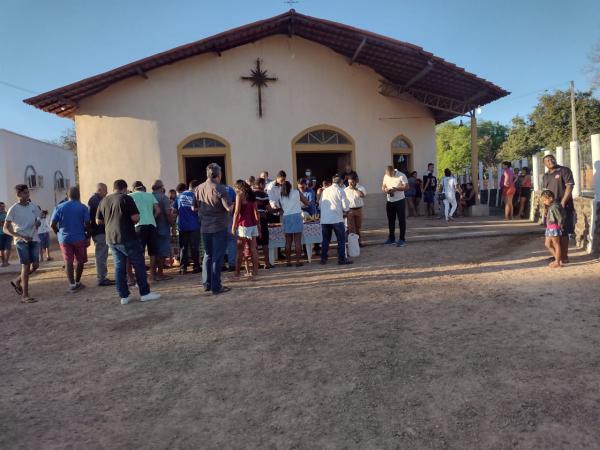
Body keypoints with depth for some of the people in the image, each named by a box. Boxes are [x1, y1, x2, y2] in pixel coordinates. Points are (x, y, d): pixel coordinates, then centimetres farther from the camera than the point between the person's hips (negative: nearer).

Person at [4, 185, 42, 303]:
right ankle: (25, 295, -2)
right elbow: (5, 229, -6)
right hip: (21, 241, -5)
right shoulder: (13, 209, -6)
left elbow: (39, 216, 23)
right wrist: (21, 237, -18)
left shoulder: (33, 206, 6)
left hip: (34, 239, 5)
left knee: (35, 265, 2)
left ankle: (17, 281, 27)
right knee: (26, 266, -7)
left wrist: (38, 222, -2)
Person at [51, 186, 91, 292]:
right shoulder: (83, 207, -5)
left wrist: (59, 234, 16)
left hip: (64, 239, 2)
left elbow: (53, 224, 0)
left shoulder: (59, 207, 2)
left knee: (68, 262, 4)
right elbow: (87, 224, -10)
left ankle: (72, 284, -2)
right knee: (80, 261, 13)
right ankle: (77, 282, 19)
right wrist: (88, 237, 0)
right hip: (79, 238, -2)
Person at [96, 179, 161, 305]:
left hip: (111, 239, 6)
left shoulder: (104, 200, 10)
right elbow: (135, 217, -15)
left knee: (119, 266, 9)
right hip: (127, 238, -6)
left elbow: (98, 221, 13)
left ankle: (124, 296, 11)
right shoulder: (126, 199, -8)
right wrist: (133, 222, 6)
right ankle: (145, 293, 4)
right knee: (139, 265, 2)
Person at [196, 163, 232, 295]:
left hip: (205, 227, 6)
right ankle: (216, 287, 5)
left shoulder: (199, 189, 3)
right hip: (219, 227, -6)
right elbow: (229, 208, -18)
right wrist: (230, 206, 3)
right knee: (217, 257, 0)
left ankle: (207, 284, 24)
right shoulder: (219, 188, -15)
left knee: (208, 255, 17)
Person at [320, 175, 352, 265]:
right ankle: (342, 259, 3)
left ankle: (323, 259, 17)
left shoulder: (324, 191, 10)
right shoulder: (340, 191, -4)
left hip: (324, 220, 5)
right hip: (337, 219, -5)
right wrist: (344, 211, 14)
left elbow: (321, 204, 16)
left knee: (326, 240, 14)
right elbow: (346, 207, -6)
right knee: (341, 240, 5)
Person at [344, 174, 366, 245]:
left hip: (358, 209, 0)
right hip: (349, 210, 0)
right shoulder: (345, 190, 3)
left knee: (358, 227, 12)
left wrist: (354, 188, -14)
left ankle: (358, 241, 25)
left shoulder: (360, 187, -1)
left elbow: (362, 195, -22)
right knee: (351, 228, -2)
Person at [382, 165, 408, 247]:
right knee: (390, 220, 12)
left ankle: (402, 239, 3)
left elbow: (406, 187, -15)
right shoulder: (385, 176, 4)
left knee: (401, 220, -2)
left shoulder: (401, 176, -12)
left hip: (399, 201, -5)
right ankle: (391, 238, 23)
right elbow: (383, 186, 11)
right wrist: (385, 190, -12)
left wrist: (396, 189, -25)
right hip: (389, 201, 6)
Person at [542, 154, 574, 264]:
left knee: (563, 232, -3)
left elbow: (569, 186, -12)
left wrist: (562, 203, -18)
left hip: (564, 207, -6)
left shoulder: (564, 170, -4)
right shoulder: (545, 176, 15)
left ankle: (564, 256, 4)